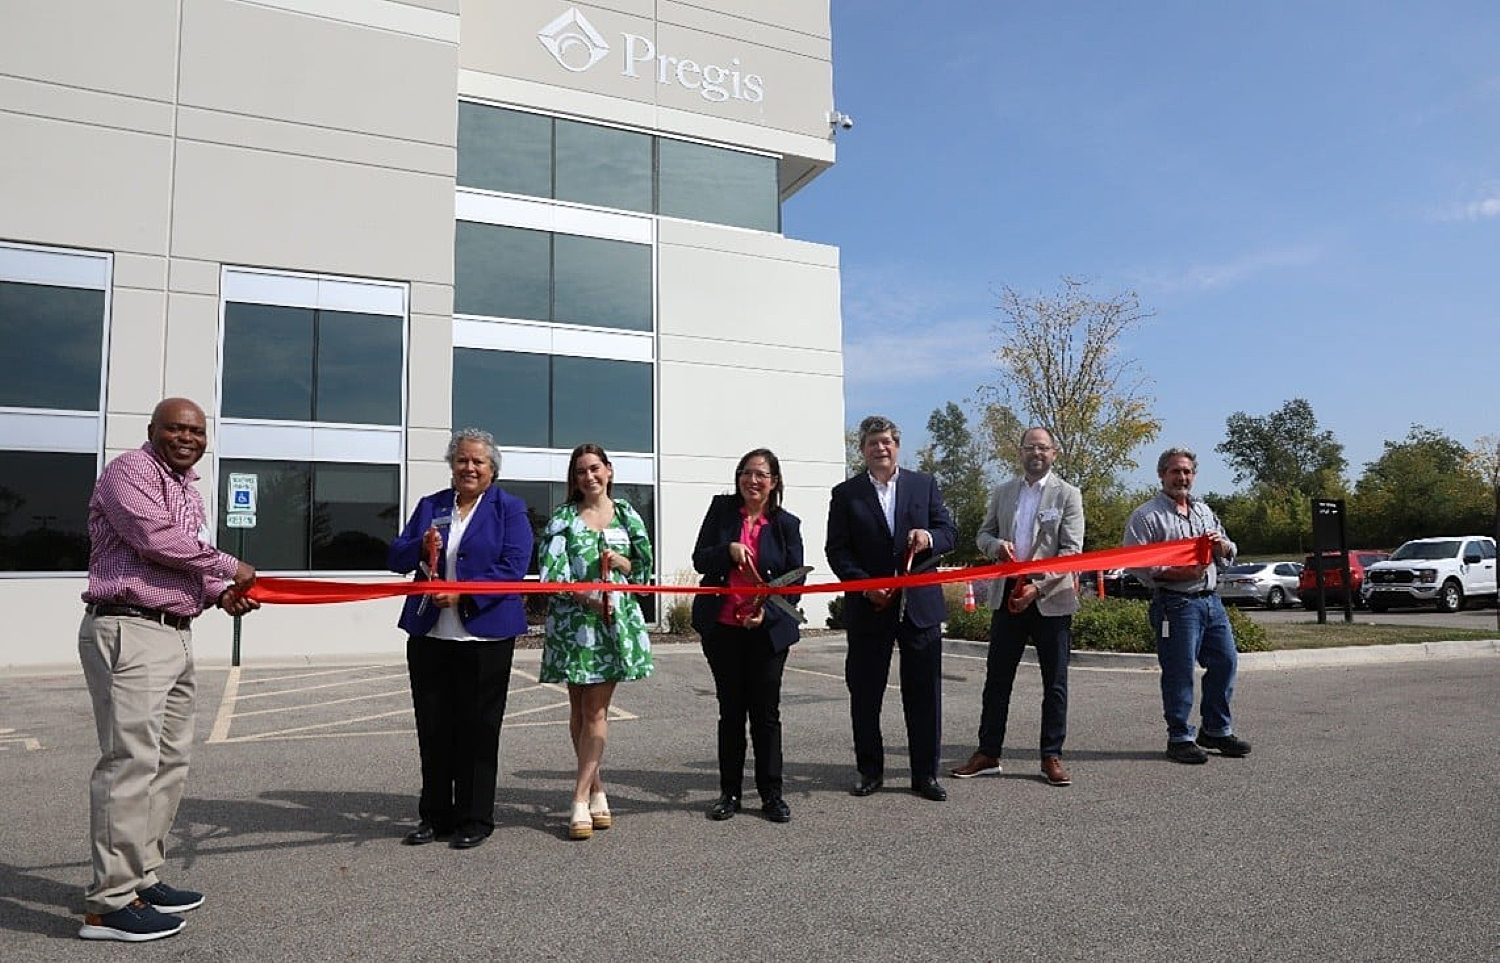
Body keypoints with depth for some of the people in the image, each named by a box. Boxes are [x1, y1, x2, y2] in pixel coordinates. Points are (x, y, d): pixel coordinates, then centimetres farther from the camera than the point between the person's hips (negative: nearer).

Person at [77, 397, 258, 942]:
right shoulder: (130, 471, -6)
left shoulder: (189, 491, 22)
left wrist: (220, 593, 7)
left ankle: (142, 877, 22)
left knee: (171, 760, 12)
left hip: (175, 634, 10)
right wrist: (229, 567, -10)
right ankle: (109, 903, -5)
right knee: (131, 760, -11)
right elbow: (155, 536, -20)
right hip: (128, 632, -10)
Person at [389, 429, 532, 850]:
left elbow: (513, 568, -10)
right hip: (430, 634, 4)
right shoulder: (430, 506, 14)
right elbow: (396, 558, 10)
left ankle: (475, 820, 16)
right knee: (433, 728, 10)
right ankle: (435, 816, 24)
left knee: (478, 729, 3)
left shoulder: (509, 510, 1)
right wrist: (421, 548, -12)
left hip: (485, 635, -4)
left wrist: (463, 594, -20)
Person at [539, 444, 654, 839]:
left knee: (597, 710, -2)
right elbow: (551, 571, -4)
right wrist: (583, 594, -18)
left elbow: (646, 565, 13)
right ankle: (597, 791, 20)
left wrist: (625, 563, -7)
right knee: (579, 709, 7)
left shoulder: (626, 515, 9)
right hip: (572, 621, 0)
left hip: (615, 619, 0)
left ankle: (580, 799, 0)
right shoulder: (563, 518, 4)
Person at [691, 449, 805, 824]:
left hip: (767, 629, -1)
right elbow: (700, 559, 1)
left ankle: (771, 793, 17)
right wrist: (728, 550, -18)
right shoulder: (721, 509, 3)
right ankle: (730, 793, 20)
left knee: (766, 712, 5)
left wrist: (767, 611, -16)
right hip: (722, 628, 1)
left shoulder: (786, 524, 1)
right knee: (731, 711, 10)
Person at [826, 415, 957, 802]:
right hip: (868, 607, -1)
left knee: (925, 693, 5)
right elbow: (837, 551, -1)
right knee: (865, 693, 7)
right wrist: (866, 584, -14)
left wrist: (929, 537, -17)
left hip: (920, 605, 1)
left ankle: (925, 774, 17)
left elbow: (949, 533, 6)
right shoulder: (846, 494, 4)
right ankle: (870, 770, 22)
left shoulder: (924, 484, 9)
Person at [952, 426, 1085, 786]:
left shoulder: (1068, 495, -1)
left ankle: (1051, 757, 16)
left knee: (1055, 682, 5)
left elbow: (1072, 550, -7)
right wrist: (997, 545, -9)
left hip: (1050, 598, -3)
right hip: (1008, 595, 3)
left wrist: (1038, 586, -17)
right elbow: (983, 534, 15)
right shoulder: (1002, 493, 11)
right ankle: (987, 754, 15)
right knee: (997, 678, 6)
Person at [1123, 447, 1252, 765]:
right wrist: (1178, 573, -21)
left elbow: (1227, 558, 24)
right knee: (1179, 672, -3)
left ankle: (1217, 730, 27)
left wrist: (1222, 545, 0)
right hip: (1176, 604, -7)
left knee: (1225, 662, 10)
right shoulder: (1147, 515, -5)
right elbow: (1135, 563, -13)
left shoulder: (1204, 511, 18)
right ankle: (1179, 738, 9)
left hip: (1210, 599, 7)